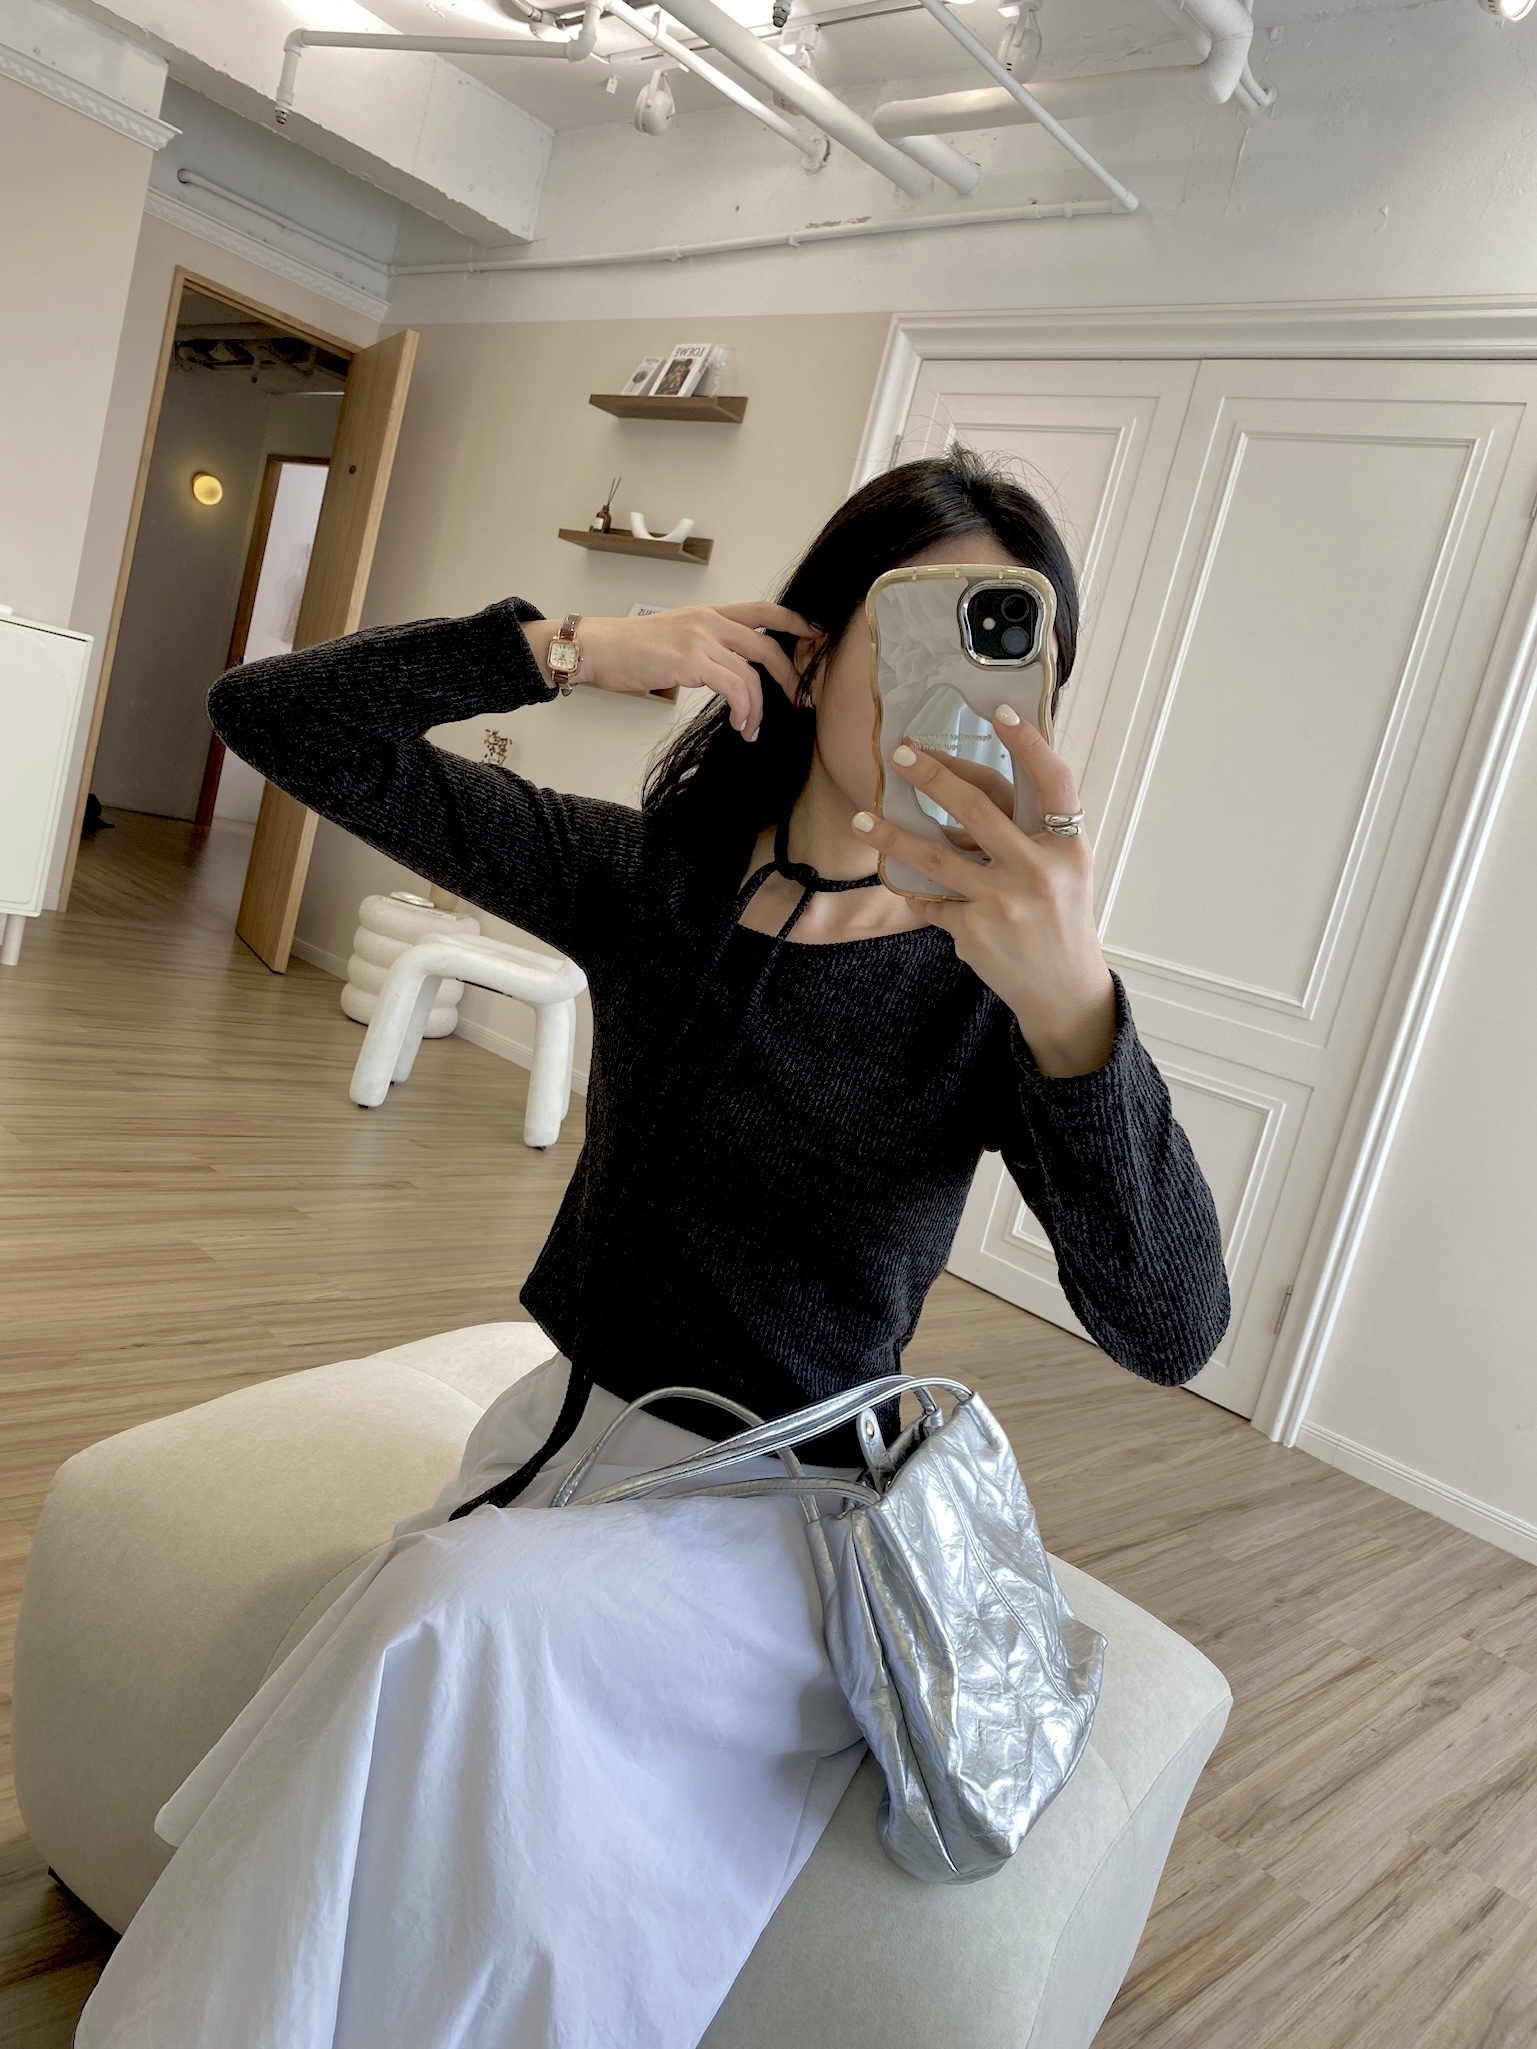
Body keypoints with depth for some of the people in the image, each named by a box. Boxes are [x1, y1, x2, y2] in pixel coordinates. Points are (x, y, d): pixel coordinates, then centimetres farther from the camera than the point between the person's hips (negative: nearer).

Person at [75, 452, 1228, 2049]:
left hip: (781, 1510, -2)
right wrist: (573, 649, -16)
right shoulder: (646, 876, -4)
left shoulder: (994, 979, -12)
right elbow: (271, 716, -3)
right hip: (570, 1425, 3)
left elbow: (1169, 1328, -26)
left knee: (465, 1621, -28)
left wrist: (1072, 1001, -43)